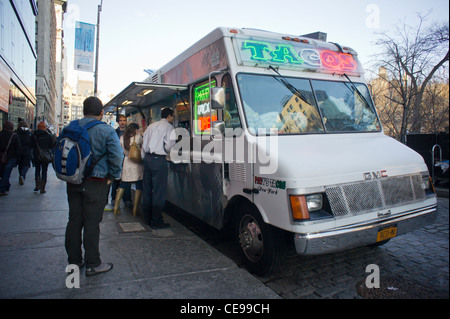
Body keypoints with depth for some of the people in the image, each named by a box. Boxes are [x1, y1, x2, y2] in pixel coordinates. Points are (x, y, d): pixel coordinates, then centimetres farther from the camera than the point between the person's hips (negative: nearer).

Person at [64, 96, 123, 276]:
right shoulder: (106, 131, -12)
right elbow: (117, 157, -18)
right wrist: (112, 177, -5)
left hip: (73, 182, 5)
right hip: (95, 184, -5)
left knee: (74, 221, 14)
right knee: (91, 223, 2)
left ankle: (74, 260, 27)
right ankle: (92, 264, 13)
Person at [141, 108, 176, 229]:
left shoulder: (151, 126, 17)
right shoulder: (168, 126, -2)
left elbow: (144, 144, 15)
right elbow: (169, 146, -13)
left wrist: (145, 158, 20)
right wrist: (167, 152, 8)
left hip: (148, 158, 8)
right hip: (159, 160, -7)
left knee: (147, 189, 13)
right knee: (159, 191, -2)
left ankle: (148, 218, 24)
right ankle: (156, 221, 2)